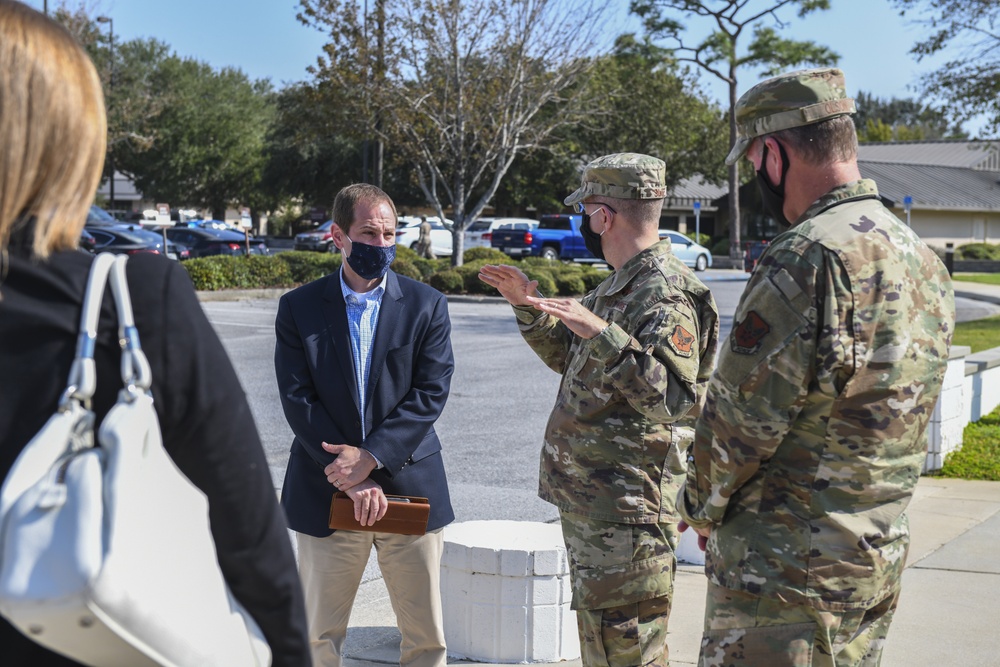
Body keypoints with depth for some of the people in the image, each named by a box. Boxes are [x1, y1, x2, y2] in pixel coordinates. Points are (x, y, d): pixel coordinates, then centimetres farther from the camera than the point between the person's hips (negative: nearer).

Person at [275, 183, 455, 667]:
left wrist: (370, 456, -17)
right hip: (325, 494, 0)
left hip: (409, 483, 0)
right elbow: (297, 400, -5)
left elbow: (431, 394, -6)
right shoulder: (298, 308, 2)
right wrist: (353, 478, -14)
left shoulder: (426, 305, 3)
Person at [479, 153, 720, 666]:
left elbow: (678, 399, -30)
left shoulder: (664, 295, -19)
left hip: (626, 514, -11)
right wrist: (530, 309, 15)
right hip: (588, 503, 11)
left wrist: (603, 335, -36)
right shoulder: (621, 285, 14)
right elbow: (572, 360, 28)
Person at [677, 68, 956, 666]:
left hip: (788, 567, -9)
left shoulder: (809, 258, -21)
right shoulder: (926, 262, 9)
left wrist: (702, 507, 1)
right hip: (881, 555, 9)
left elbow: (742, 416, -17)